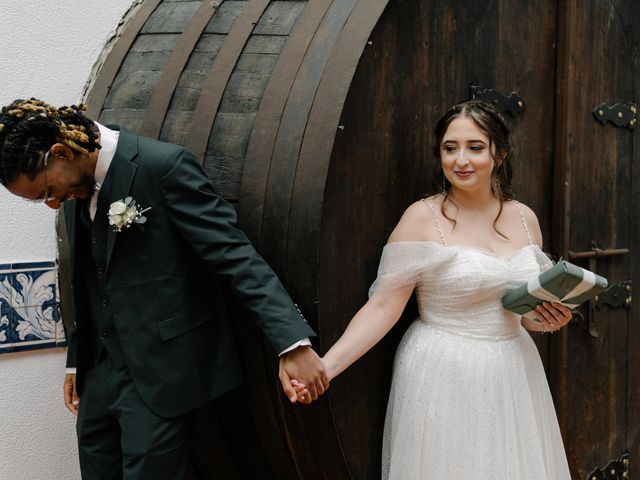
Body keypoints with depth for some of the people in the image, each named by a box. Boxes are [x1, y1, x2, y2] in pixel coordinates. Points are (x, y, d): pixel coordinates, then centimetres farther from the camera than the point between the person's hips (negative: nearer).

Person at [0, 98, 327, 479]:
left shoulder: (164, 165, -17)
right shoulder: (77, 189, 7)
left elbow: (235, 255, -22)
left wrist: (293, 343, -29)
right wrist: (77, 361, 23)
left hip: (161, 371, -7)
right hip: (101, 370, 8)